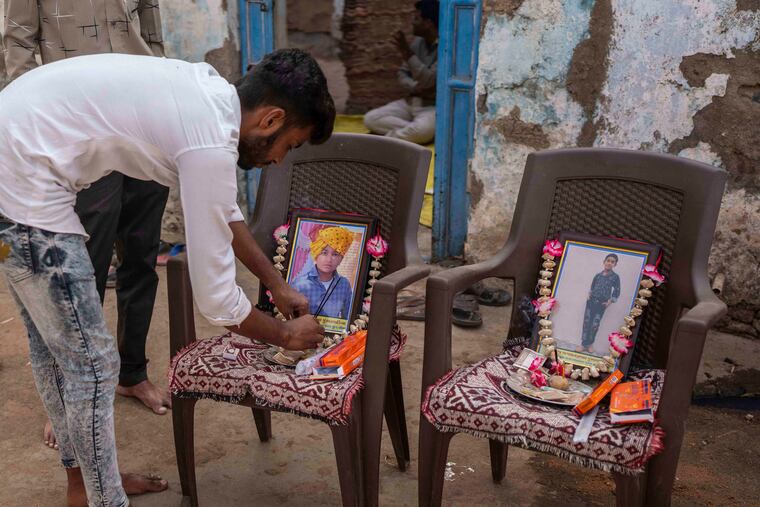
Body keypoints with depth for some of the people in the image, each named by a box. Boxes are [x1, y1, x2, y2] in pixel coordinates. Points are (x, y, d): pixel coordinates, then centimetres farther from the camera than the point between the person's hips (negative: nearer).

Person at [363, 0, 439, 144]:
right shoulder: (417, 42, 7)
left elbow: (428, 81, -24)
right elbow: (403, 75, 9)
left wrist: (407, 53, -23)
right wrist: (416, 88, -12)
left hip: (434, 107, -7)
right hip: (411, 102, 7)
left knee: (422, 130, -40)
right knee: (370, 118, -11)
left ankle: (389, 138, -16)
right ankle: (409, 131, -17)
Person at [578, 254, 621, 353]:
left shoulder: (615, 277, -5)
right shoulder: (597, 275, 2)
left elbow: (616, 292, -2)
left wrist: (609, 302, -10)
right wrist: (589, 295, 1)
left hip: (601, 304, -2)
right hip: (591, 301, 2)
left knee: (595, 325, 2)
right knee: (586, 323, 0)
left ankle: (590, 344, 20)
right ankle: (584, 344, 5)